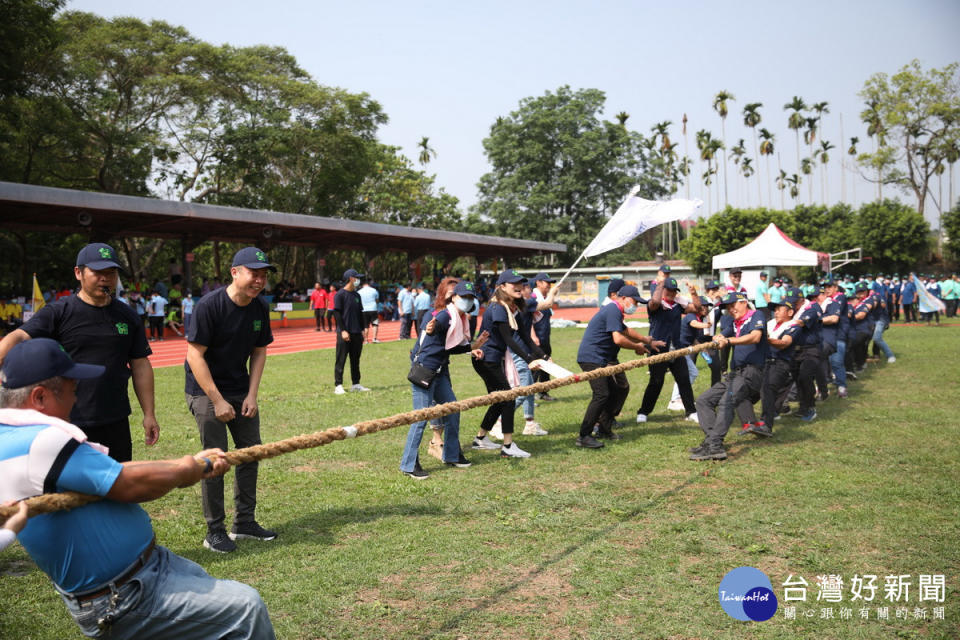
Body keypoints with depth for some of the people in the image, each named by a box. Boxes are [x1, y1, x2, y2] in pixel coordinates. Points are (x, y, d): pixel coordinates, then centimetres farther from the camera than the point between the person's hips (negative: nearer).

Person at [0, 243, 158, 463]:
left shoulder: (128, 316, 8)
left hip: (116, 423, 4)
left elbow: (140, 366, 11)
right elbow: (18, 338, -17)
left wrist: (149, 414, 8)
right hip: (68, 424, -4)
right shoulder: (58, 312, -3)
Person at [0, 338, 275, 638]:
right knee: (246, 606, -9)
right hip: (125, 603, -11)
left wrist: (194, 462, 4)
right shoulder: (41, 442, -27)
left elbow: (113, 472, 7)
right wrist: (192, 468, -5)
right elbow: (133, 485, -25)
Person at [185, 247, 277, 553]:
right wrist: (218, 401, -21)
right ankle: (214, 531, 7)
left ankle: (244, 522, 22)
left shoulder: (260, 307, -1)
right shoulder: (209, 306, -20)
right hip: (206, 390, -7)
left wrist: (252, 395, -2)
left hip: (241, 390, 7)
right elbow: (195, 356, -20)